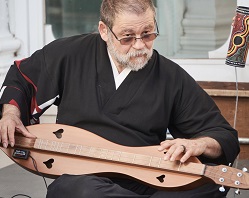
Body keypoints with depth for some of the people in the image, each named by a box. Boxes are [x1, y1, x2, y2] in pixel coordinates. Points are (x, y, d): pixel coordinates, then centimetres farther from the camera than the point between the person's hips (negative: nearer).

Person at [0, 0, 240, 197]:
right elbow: (21, 75, 24)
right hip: (79, 179, 0)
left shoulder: (172, 78, 2)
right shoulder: (71, 54, 4)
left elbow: (226, 138, 5)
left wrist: (198, 145, -17)